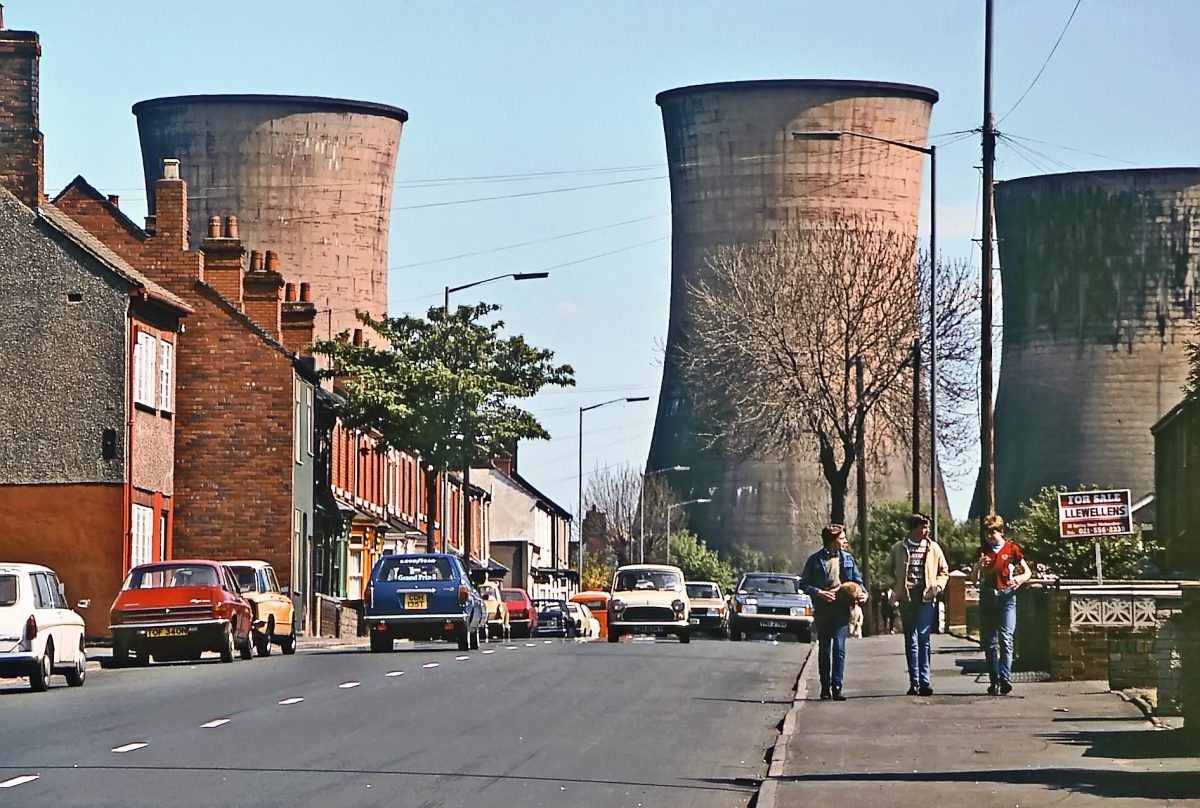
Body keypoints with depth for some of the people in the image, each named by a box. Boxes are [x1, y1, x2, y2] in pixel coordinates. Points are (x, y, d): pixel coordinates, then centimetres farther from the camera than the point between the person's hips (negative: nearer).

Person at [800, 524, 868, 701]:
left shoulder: (847, 559, 11)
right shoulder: (815, 560, 2)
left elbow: (857, 580, 17)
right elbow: (804, 584, 3)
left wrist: (863, 593, -3)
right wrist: (818, 592, -13)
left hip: (842, 610, 1)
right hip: (822, 611, -1)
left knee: (839, 648, -10)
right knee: (824, 650, 6)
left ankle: (836, 688, -12)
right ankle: (825, 688, 13)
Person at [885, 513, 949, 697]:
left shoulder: (933, 548, 8)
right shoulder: (899, 548, 6)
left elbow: (944, 571, 19)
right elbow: (887, 570, 18)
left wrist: (938, 585, 2)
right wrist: (896, 585, 2)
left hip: (926, 598, -1)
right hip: (907, 598, 1)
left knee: (924, 639, -8)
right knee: (910, 641, 4)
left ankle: (924, 681, -9)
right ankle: (914, 682, 7)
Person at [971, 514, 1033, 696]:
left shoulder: (1011, 549, 4)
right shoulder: (983, 551, 14)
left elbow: (1028, 572, 10)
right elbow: (974, 578, 17)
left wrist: (1019, 579, -12)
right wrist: (979, 565, -3)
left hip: (1006, 596, -4)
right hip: (987, 597, 4)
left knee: (1005, 639, -14)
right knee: (989, 641, 3)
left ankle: (1005, 679, -20)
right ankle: (994, 681, 7)